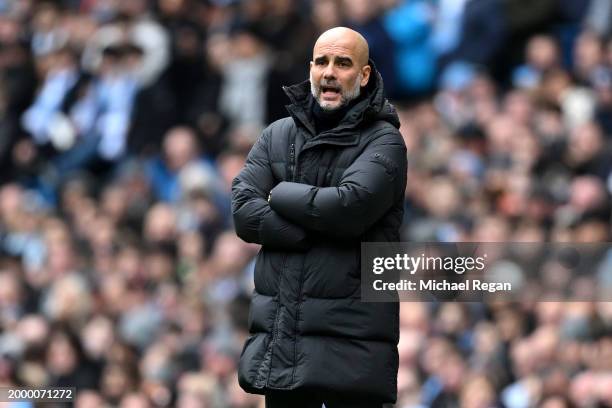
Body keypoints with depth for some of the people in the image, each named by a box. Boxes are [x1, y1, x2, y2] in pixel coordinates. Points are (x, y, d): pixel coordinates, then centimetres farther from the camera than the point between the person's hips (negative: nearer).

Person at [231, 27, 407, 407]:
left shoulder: (383, 141, -1)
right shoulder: (278, 135, 13)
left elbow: (350, 206, -18)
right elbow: (243, 212, -1)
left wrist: (280, 195, -4)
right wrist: (321, 228, -11)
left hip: (351, 335, -4)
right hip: (279, 333, 4)